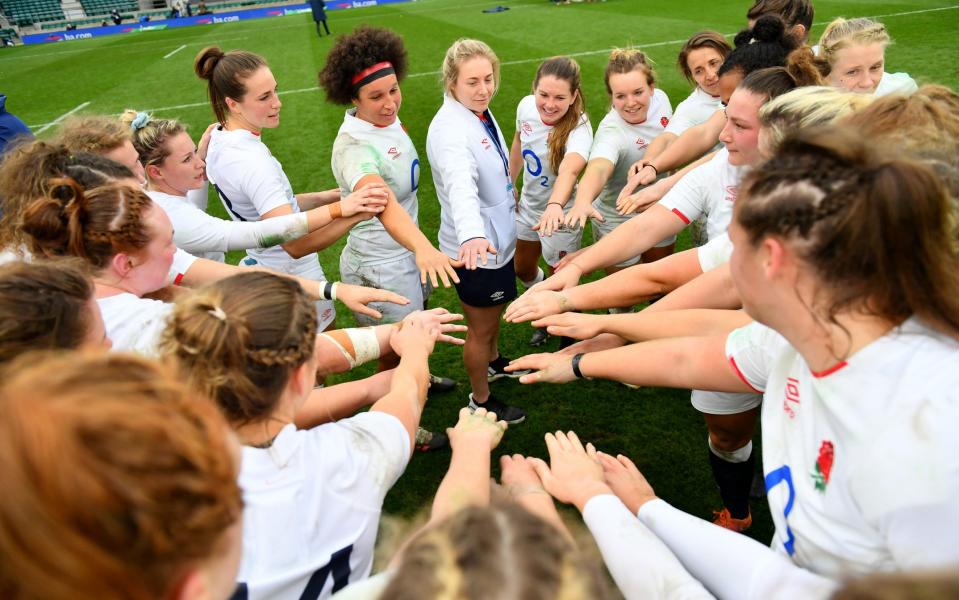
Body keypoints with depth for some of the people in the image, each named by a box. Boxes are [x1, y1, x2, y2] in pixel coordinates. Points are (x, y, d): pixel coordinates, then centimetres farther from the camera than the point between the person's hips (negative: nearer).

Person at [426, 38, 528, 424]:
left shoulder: (480, 112, 0)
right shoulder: (450, 128, -29)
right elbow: (460, 185, -49)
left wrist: (509, 195, 30)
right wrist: (472, 235, -65)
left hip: (497, 238, 9)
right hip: (476, 247, -9)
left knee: (495, 310, 30)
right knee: (481, 327, 11)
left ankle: (493, 362, 57)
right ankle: (481, 401, 33)